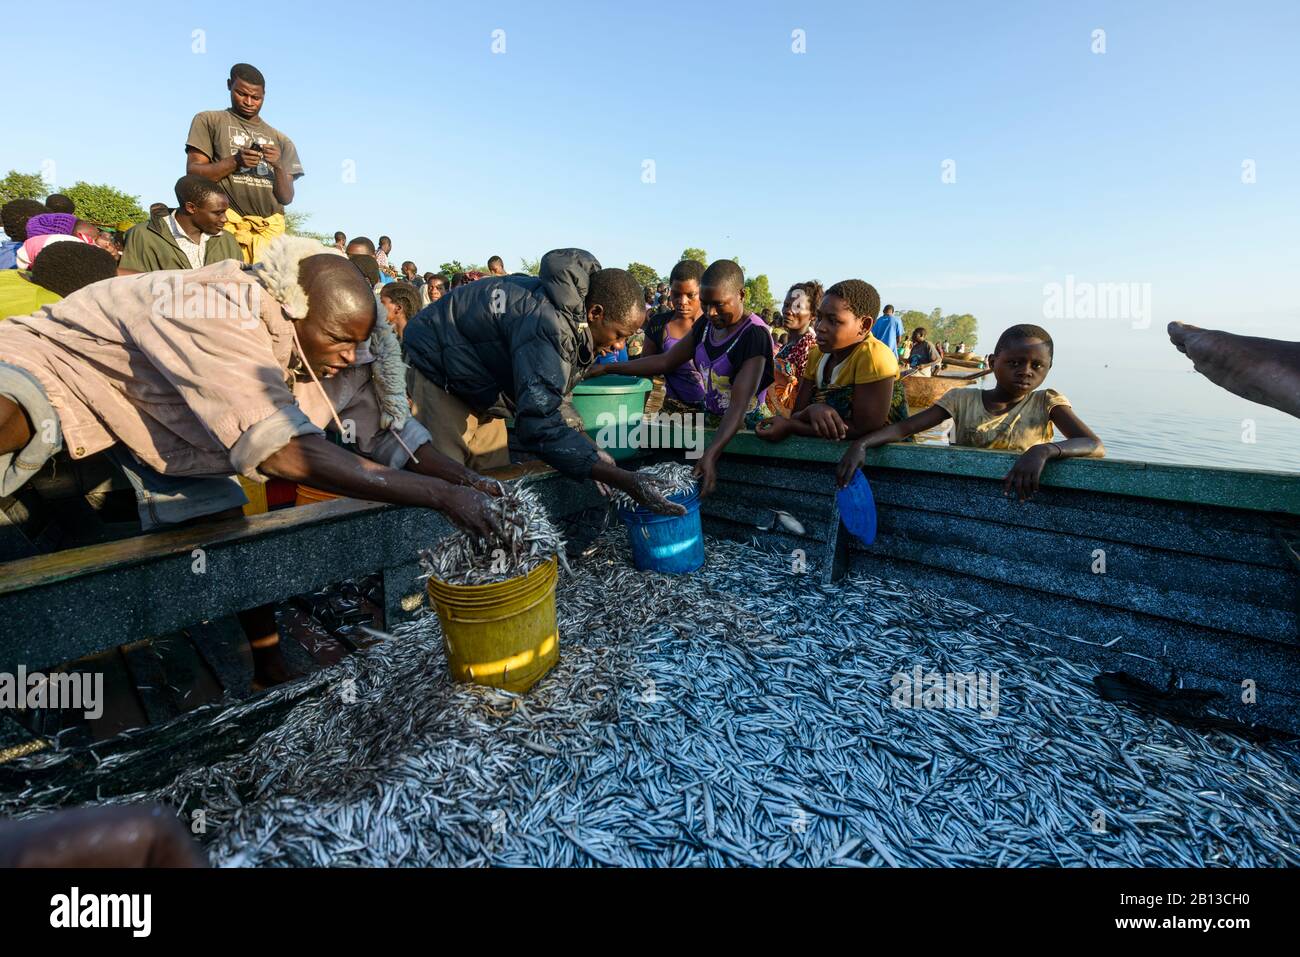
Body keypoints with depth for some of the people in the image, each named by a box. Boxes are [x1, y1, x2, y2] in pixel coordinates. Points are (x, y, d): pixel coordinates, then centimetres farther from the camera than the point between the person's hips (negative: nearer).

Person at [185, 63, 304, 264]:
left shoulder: (281, 141, 20)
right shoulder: (208, 120, 15)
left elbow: (286, 198, 11)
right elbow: (193, 173, 5)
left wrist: (279, 166, -8)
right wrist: (235, 162, -9)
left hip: (271, 228, 2)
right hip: (227, 223, -2)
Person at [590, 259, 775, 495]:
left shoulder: (754, 335, -20)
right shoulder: (706, 325, 2)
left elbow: (740, 404, -29)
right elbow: (665, 361, 6)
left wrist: (711, 455, -42)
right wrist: (607, 368, -1)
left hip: (745, 425, -6)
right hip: (711, 420, 6)